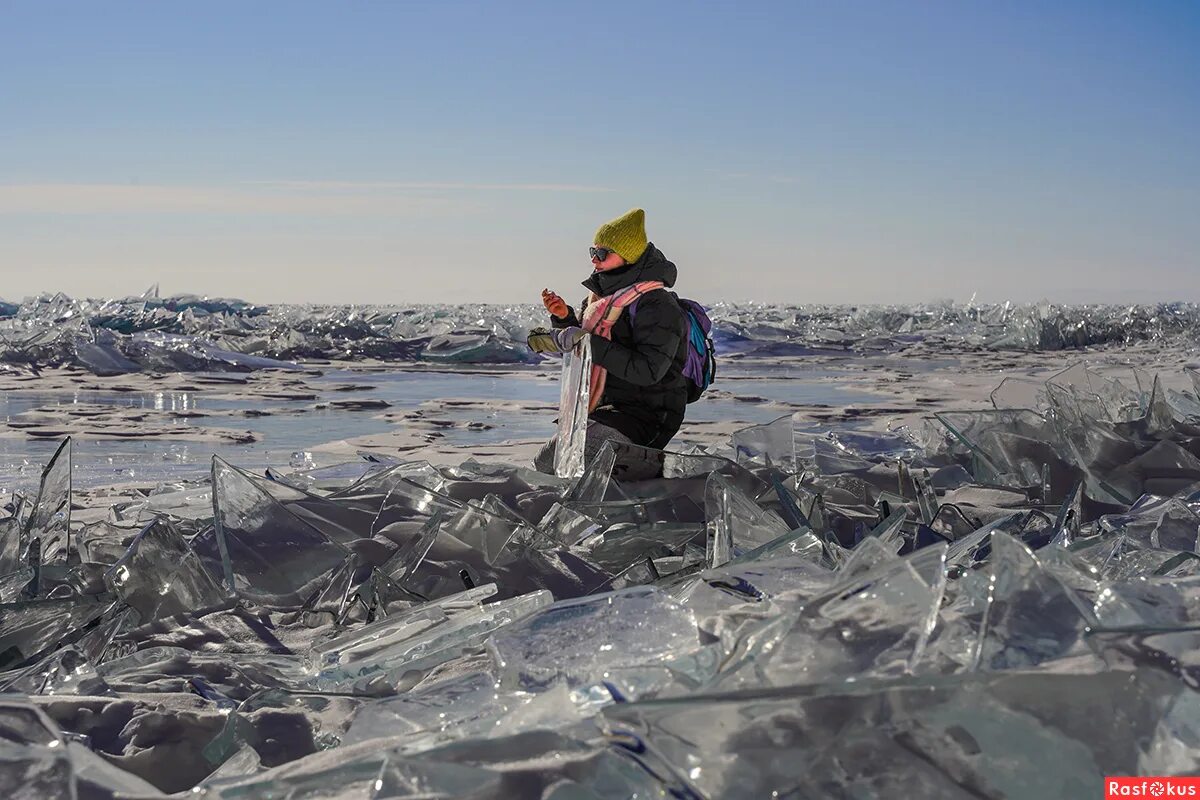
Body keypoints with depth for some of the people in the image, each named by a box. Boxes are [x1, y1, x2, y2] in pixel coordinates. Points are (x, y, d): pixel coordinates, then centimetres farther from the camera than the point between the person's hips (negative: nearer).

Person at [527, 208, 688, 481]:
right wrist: (565, 318, 2)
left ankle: (656, 464, -14)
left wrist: (586, 342, -29)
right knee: (543, 464, 15)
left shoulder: (657, 307, -18)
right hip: (605, 408, 10)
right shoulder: (603, 296, 10)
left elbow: (647, 371, -28)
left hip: (642, 415, -10)